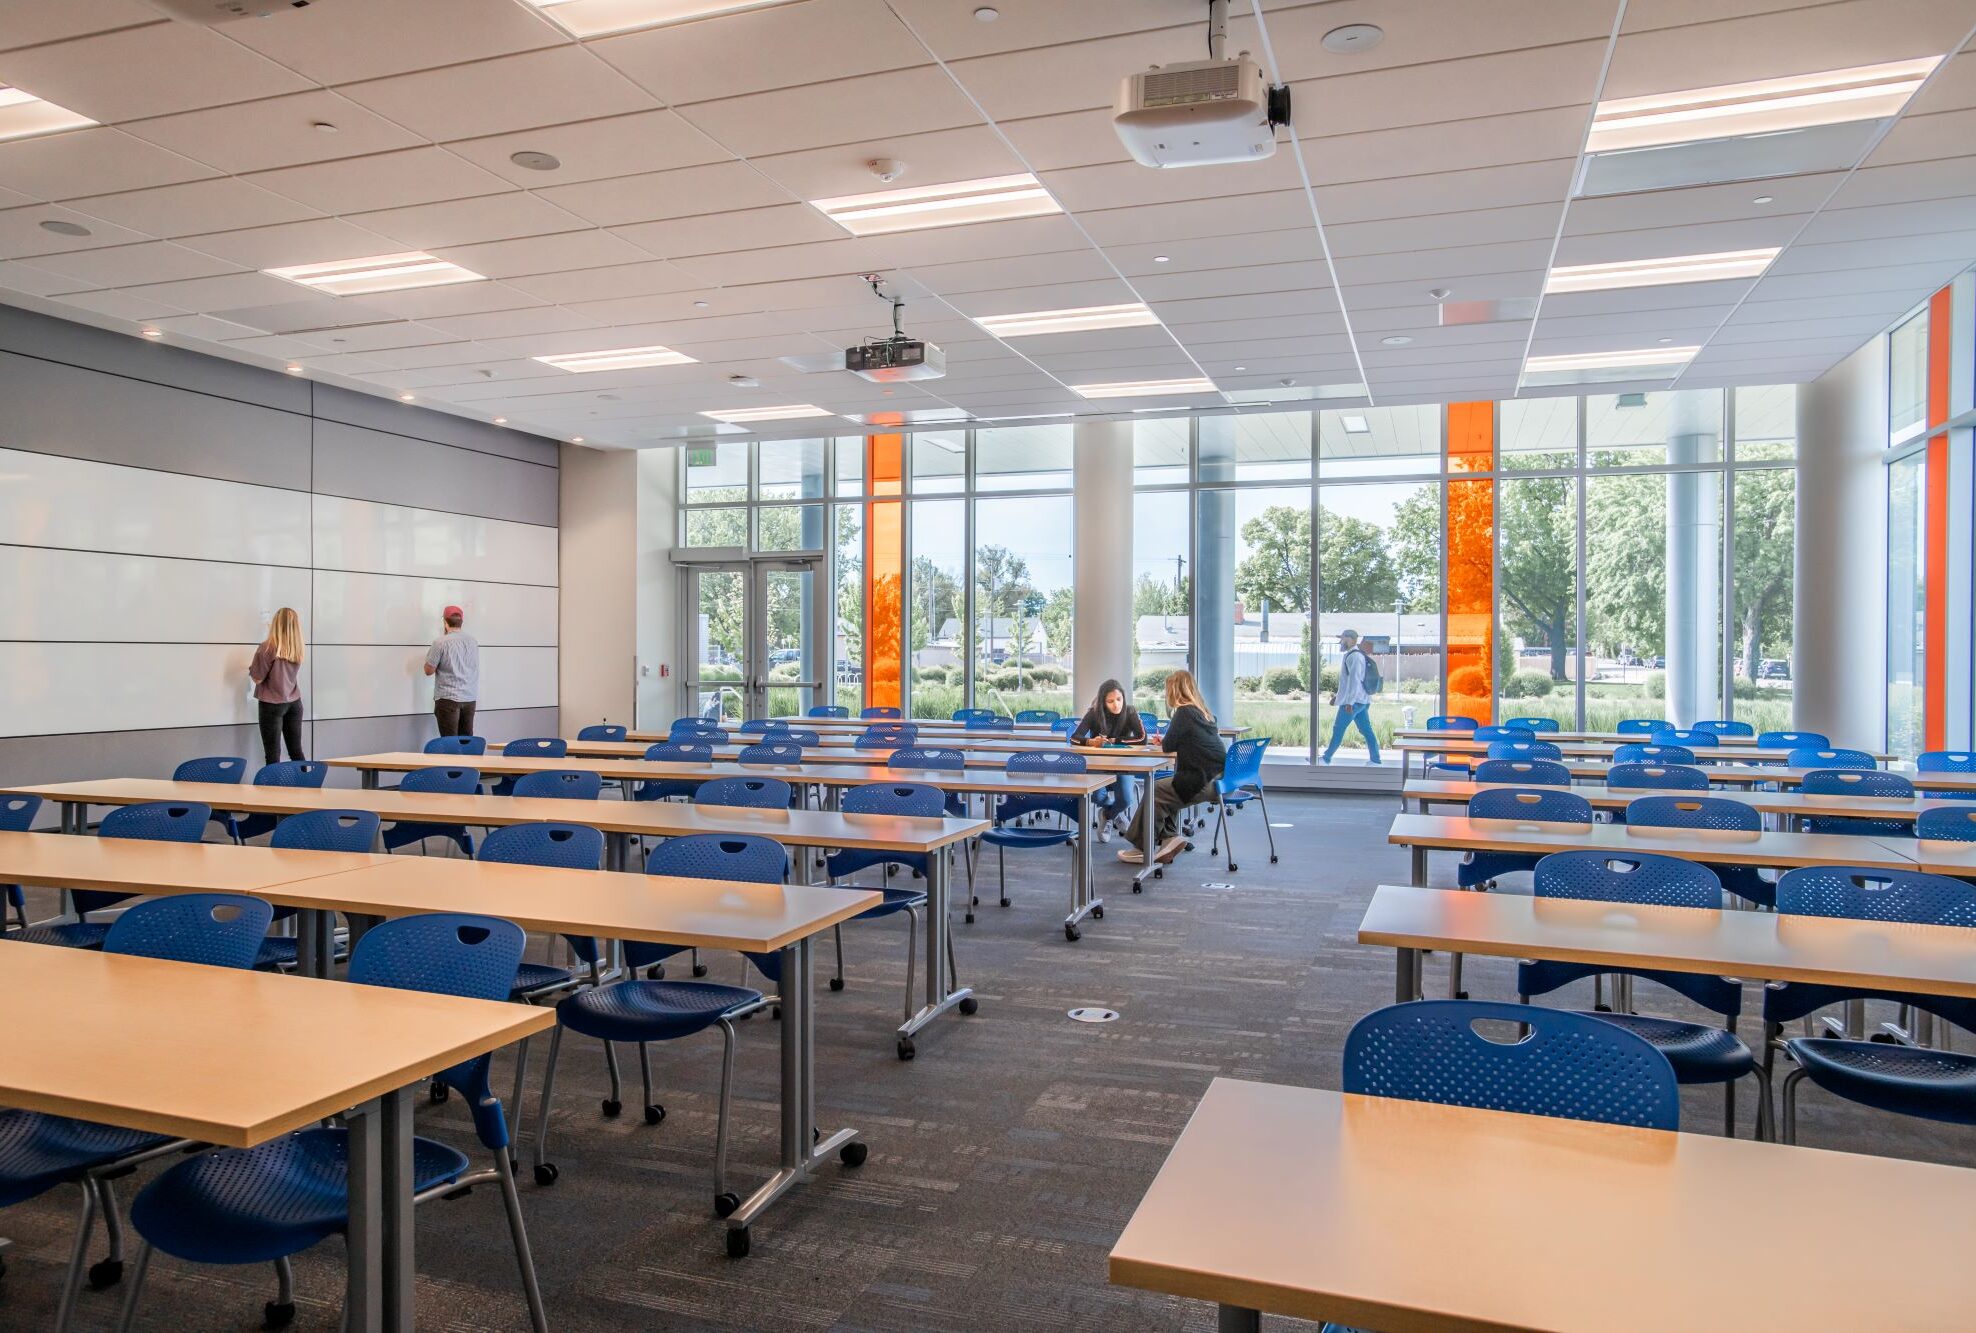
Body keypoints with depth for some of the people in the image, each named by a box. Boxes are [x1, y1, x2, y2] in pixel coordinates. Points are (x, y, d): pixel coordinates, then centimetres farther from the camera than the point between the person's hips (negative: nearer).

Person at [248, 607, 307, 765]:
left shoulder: (267, 647, -13)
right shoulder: (296, 649, 1)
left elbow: (258, 678, -11)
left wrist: (251, 668, 13)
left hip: (272, 705, -5)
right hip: (294, 703, 5)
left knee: (273, 754, -2)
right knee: (296, 752, 9)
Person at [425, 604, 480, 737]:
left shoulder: (440, 642, -10)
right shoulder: (474, 641, 6)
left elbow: (429, 670, -5)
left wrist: (430, 655, 13)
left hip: (448, 698, -5)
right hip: (470, 698, 5)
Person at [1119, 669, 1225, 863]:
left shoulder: (1184, 712, -11)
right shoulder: (1203, 712, 14)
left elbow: (1168, 747, -6)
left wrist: (1164, 741, 14)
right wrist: (1167, 742, 25)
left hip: (1205, 782, -9)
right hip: (1218, 775, 9)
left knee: (1156, 792, -4)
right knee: (1166, 787, 22)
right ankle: (1169, 838, 24)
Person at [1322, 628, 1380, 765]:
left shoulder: (1354, 656, -14)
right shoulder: (1357, 655, 18)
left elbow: (1355, 680, -22)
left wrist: (1349, 702, -24)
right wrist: (1338, 696, 27)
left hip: (1353, 701, -10)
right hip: (1362, 700, 10)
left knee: (1338, 729, -1)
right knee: (1366, 730, 6)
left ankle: (1326, 758, 6)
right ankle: (1375, 760, 5)